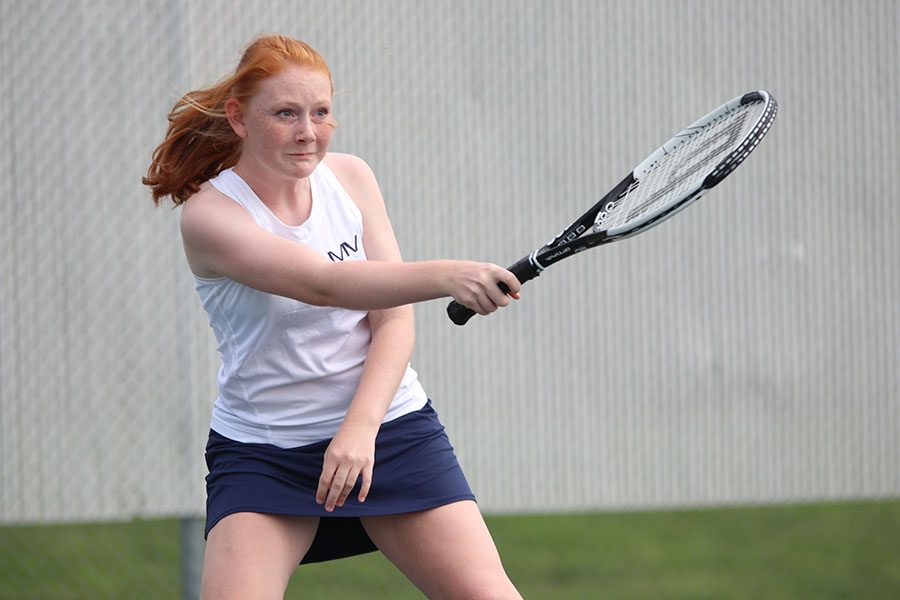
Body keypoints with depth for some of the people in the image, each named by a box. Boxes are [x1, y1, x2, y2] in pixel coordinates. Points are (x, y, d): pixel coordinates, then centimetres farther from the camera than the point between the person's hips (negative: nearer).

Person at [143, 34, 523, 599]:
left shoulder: (350, 176, 1)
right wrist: (445, 276, -45)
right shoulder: (209, 213, -14)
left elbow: (393, 318, -4)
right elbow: (325, 283, -30)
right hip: (261, 449, -3)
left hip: (387, 425, 3)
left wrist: (360, 426, -20)